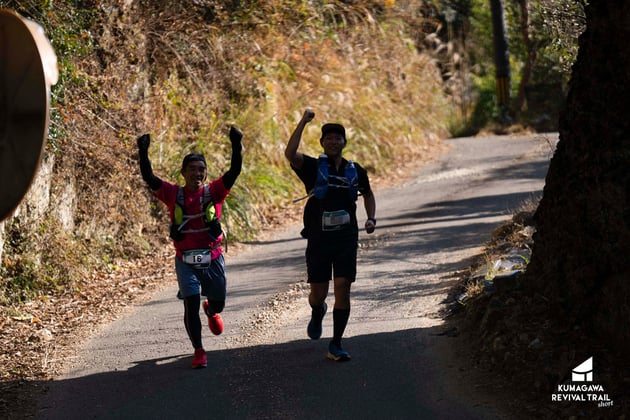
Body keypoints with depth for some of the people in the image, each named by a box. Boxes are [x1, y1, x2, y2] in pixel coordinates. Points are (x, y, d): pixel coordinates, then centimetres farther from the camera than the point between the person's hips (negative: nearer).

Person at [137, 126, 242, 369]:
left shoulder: (213, 192, -3)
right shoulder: (173, 194, -3)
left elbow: (234, 172, -14)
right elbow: (149, 178, -14)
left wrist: (236, 146, -26)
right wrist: (143, 153, -26)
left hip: (213, 259, 1)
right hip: (186, 261, -1)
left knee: (218, 304, 13)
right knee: (191, 304, -10)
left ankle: (210, 312, 53)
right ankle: (198, 351, 2)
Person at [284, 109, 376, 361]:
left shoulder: (355, 171, 7)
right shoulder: (313, 167, -3)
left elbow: (367, 194, 26)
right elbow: (290, 154, -23)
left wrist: (371, 219, 10)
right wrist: (303, 123, -23)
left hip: (346, 239, 1)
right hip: (318, 239, -1)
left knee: (342, 289, -8)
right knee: (318, 293, 3)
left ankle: (336, 346, -2)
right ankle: (317, 313, 42)